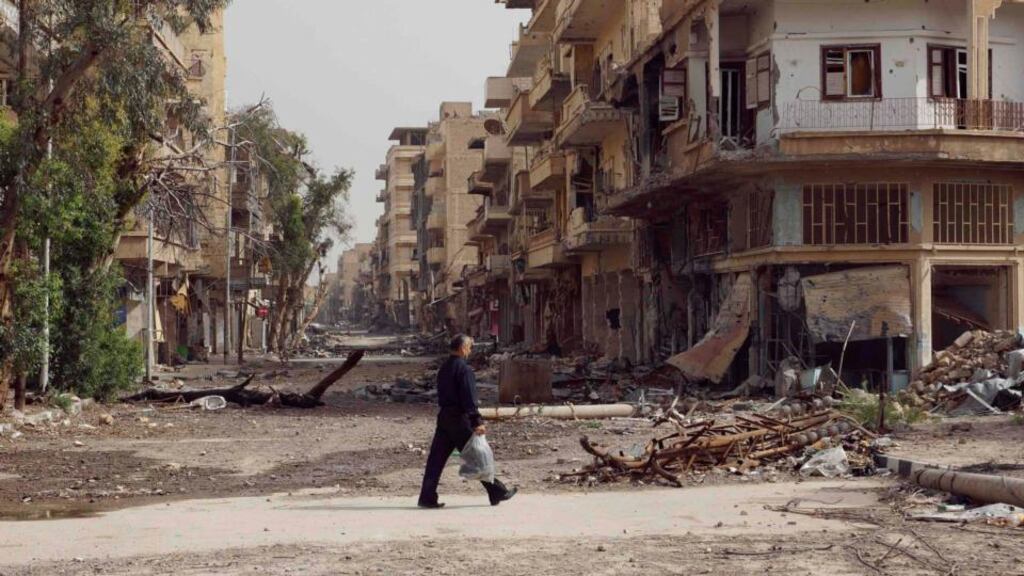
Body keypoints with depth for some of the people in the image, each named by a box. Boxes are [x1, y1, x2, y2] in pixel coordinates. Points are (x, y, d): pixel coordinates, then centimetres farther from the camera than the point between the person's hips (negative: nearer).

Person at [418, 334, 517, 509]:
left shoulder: (444, 368, 14)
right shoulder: (464, 369, -13)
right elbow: (469, 398, -19)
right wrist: (477, 422, -20)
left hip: (444, 417, 8)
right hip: (459, 419, -8)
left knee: (437, 458, 5)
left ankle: (427, 497, 3)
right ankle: (498, 493, 8)